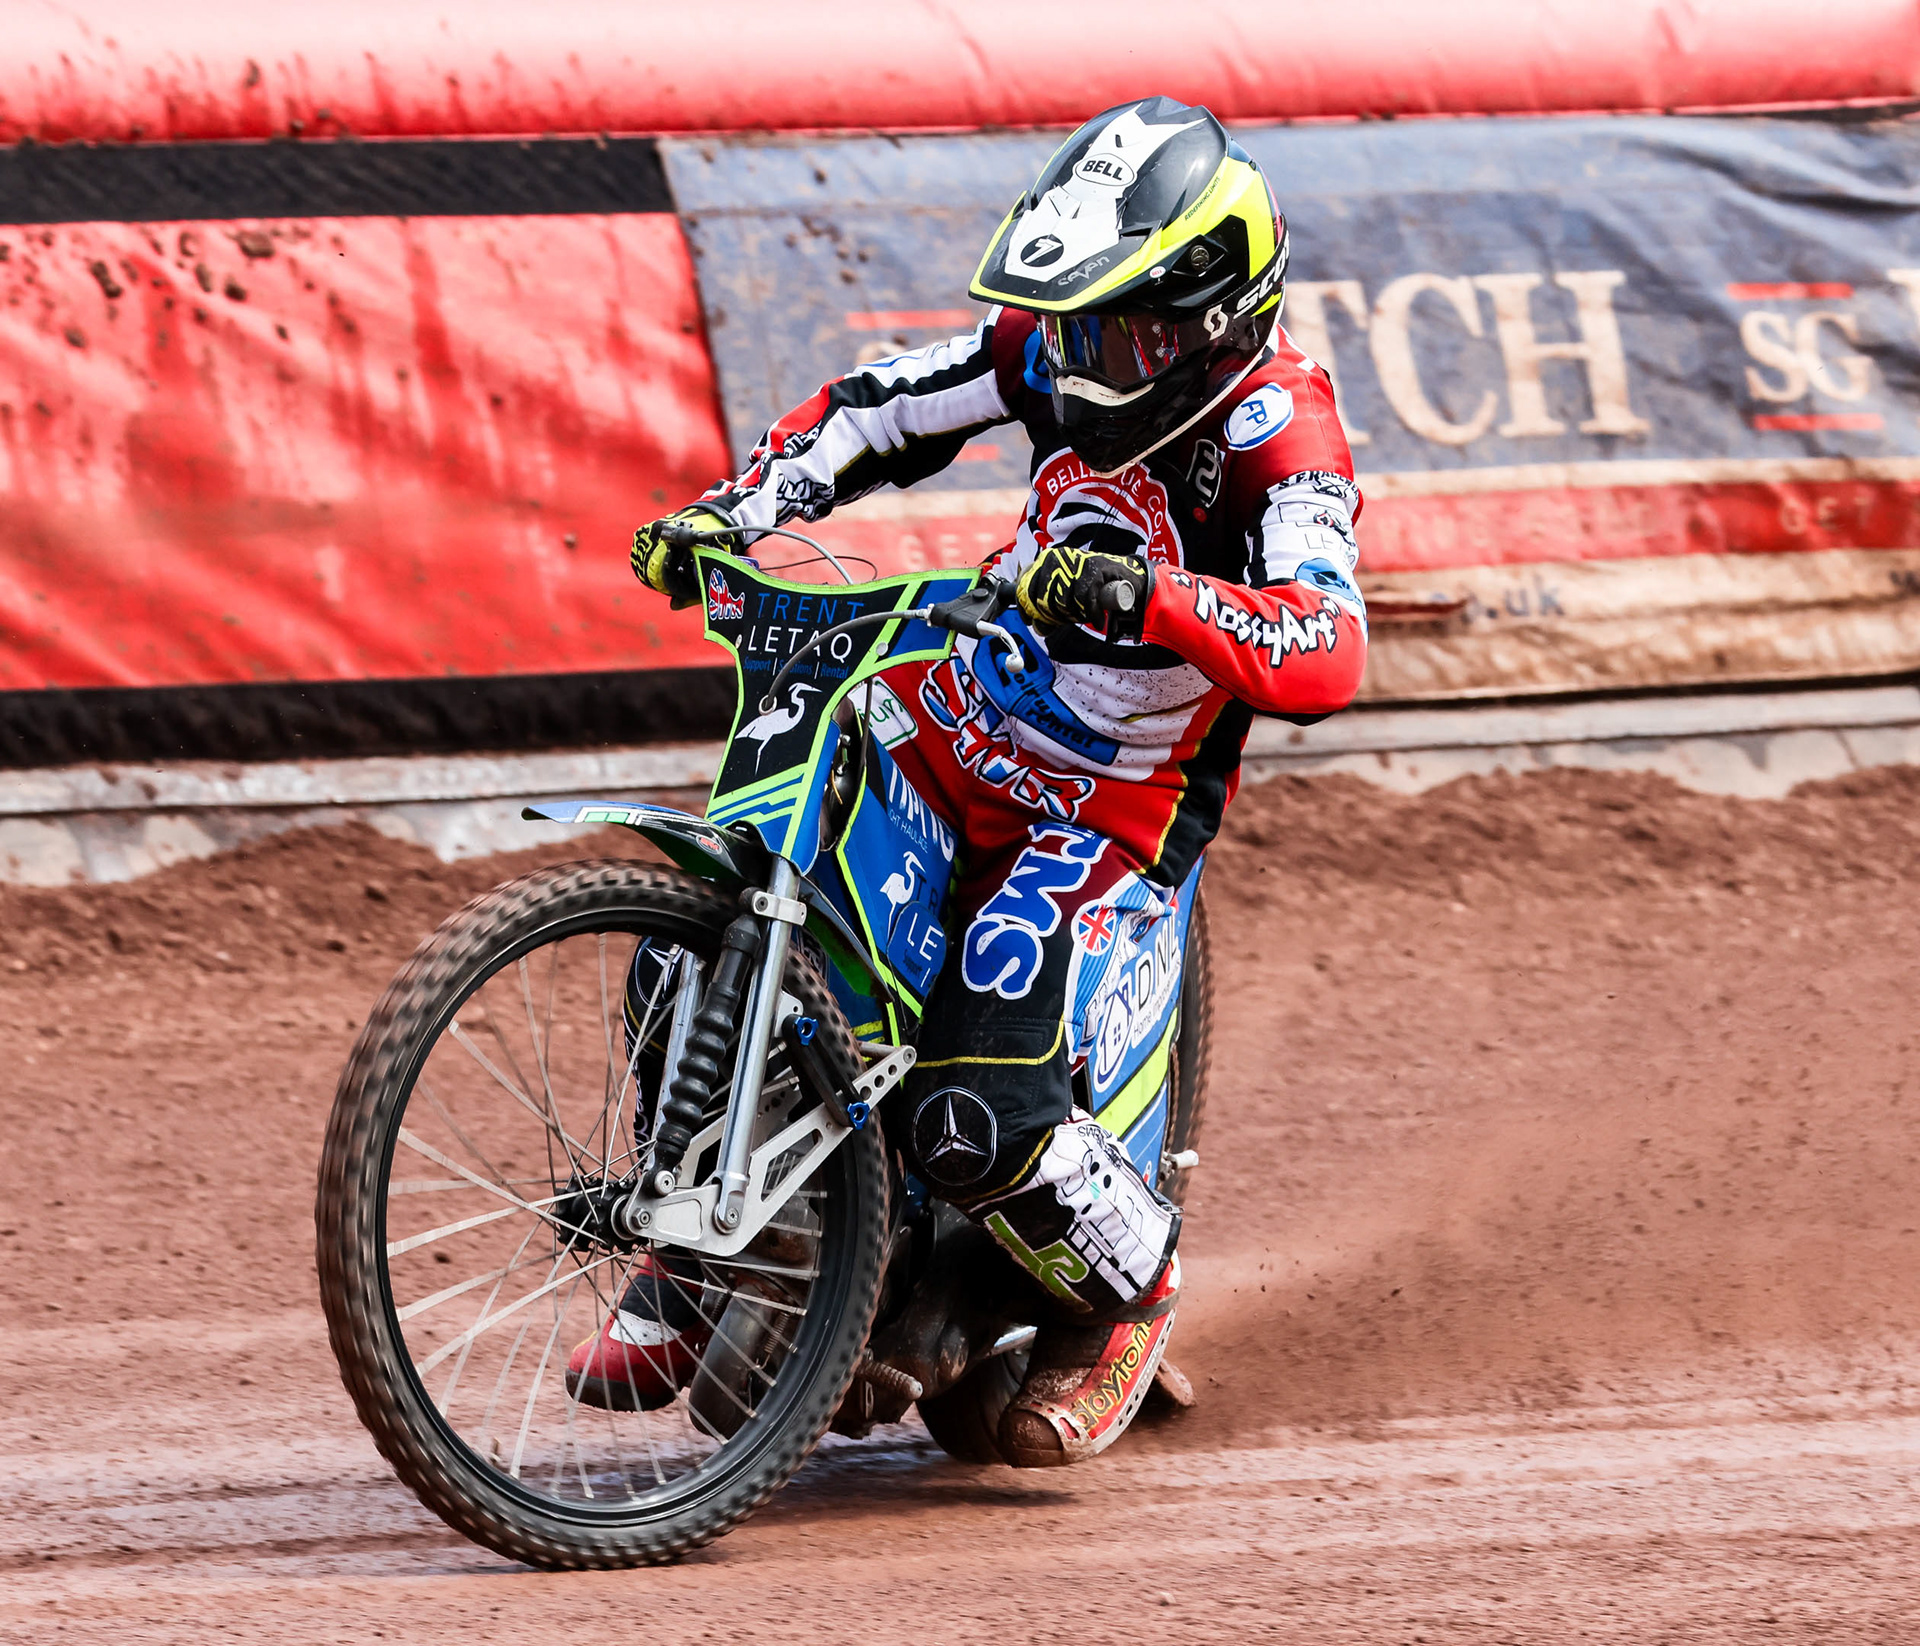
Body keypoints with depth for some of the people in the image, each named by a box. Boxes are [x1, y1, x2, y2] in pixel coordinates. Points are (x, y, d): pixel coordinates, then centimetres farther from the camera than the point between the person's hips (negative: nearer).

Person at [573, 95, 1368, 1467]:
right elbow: (885, 409, 8)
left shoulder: (1279, 438, -24)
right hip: (965, 713, 7)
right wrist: (737, 506, -8)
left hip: (1118, 801, -7)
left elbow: (1324, 655, -39)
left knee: (974, 1120, -24)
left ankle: (1127, 1284, 9)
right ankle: (688, 1268, 17)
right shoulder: (1062, 344, -4)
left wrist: (1148, 595, -53)